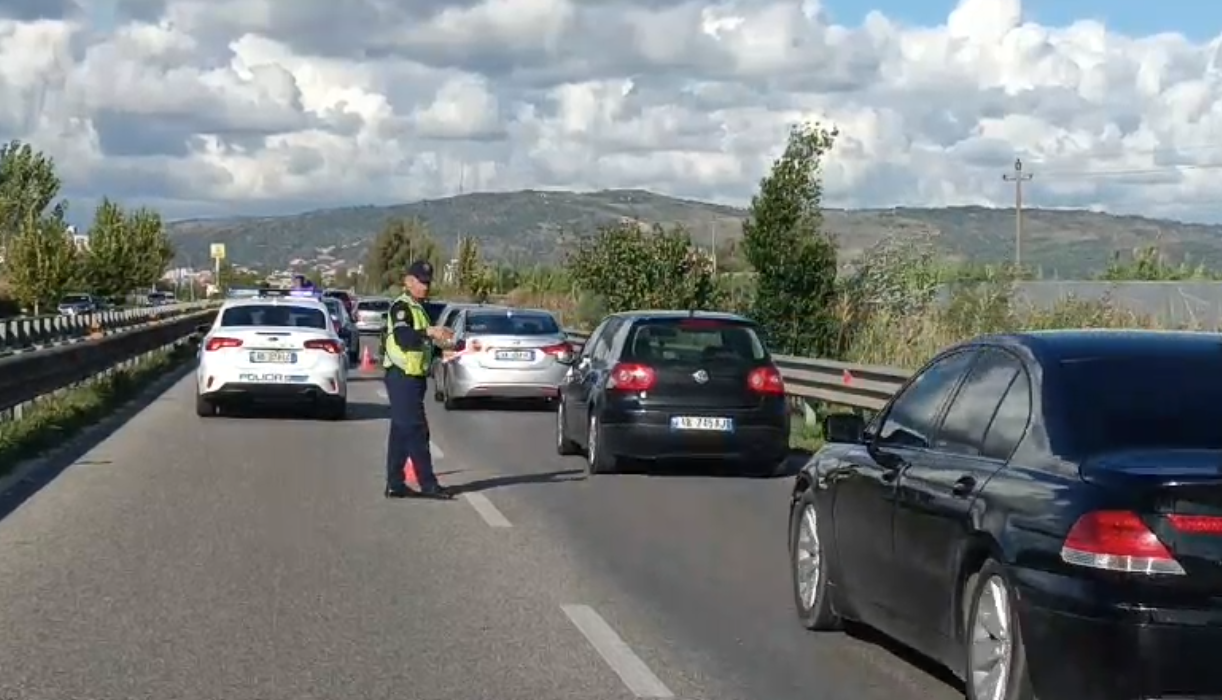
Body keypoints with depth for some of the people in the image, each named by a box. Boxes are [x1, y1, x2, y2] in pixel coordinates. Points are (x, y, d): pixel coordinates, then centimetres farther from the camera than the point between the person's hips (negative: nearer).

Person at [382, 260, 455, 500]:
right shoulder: (401, 307, -11)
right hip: (402, 376, -10)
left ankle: (395, 484, 14)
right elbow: (403, 338, -27)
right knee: (416, 430, -10)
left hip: (413, 377, 10)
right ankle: (428, 484, -10)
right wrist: (429, 332, -37)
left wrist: (437, 339, 15)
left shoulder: (417, 308, 20)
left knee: (401, 433, 10)